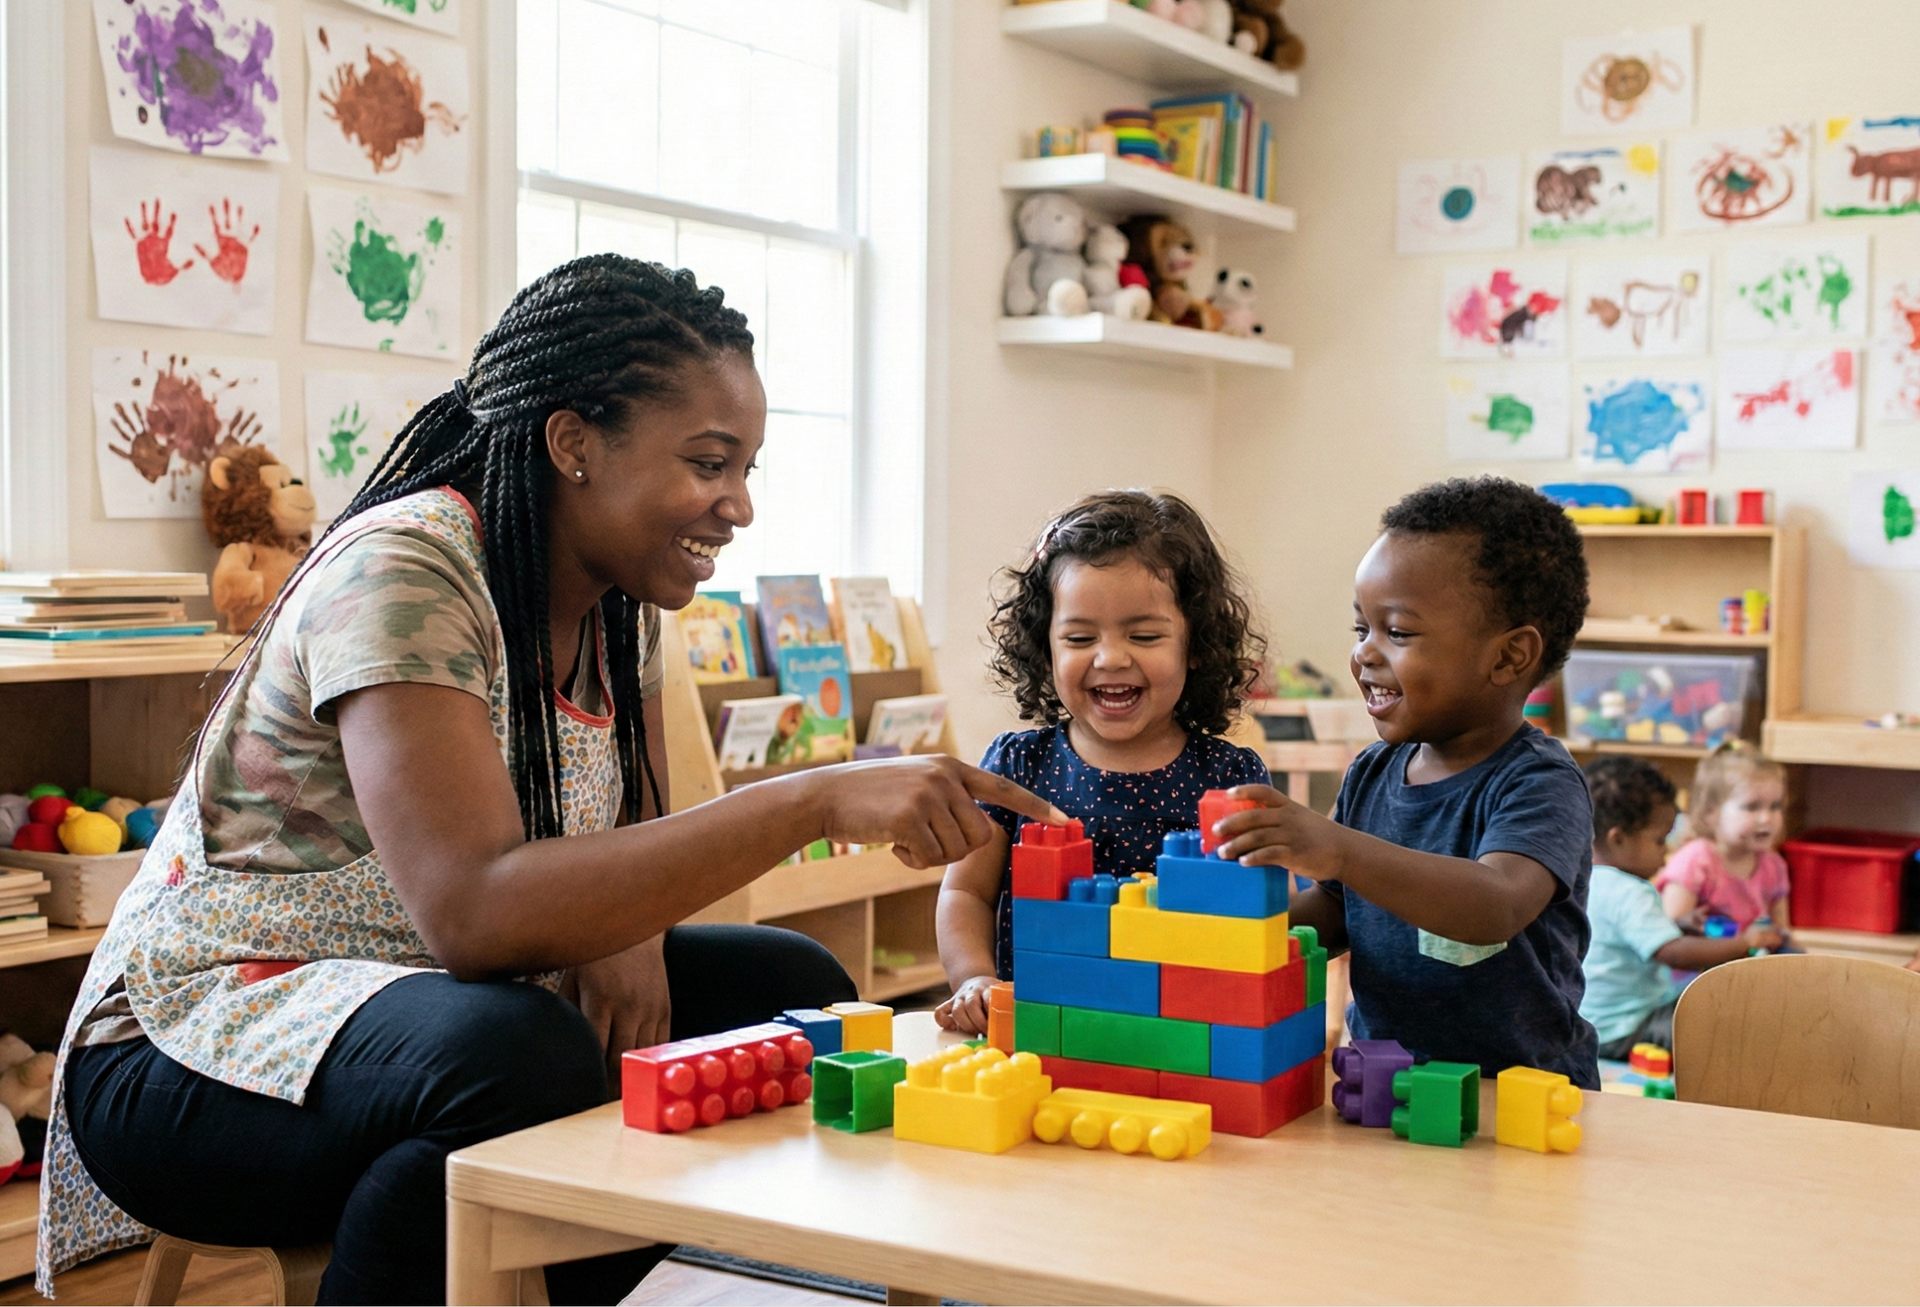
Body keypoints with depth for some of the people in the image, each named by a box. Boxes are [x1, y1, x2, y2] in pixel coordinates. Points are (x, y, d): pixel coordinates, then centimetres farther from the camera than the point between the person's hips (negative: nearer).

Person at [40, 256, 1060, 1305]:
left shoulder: (616, 598, 3)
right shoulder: (401, 573, -23)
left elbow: (636, 833, 10)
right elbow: (473, 910, -34)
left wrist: (626, 928, -16)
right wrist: (814, 802, -36)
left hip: (445, 988, 8)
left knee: (796, 988, -5)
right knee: (523, 1058, -37)